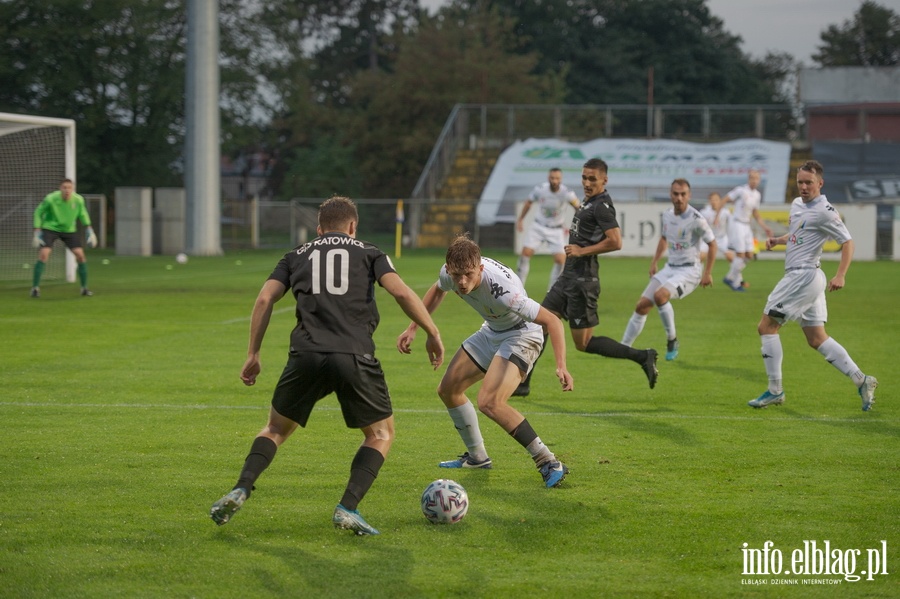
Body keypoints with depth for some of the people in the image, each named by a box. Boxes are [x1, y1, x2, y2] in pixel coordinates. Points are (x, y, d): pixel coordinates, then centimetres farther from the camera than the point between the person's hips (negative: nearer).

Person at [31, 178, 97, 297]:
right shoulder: (50, 199, -22)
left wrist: (89, 231, 3)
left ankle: (84, 287, 10)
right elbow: (38, 213, -8)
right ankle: (35, 288, -9)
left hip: (69, 230, 3)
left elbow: (83, 214, 7)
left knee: (80, 255, -6)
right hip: (50, 228, -3)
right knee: (43, 254, -20)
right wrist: (37, 232, -13)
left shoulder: (78, 200, -15)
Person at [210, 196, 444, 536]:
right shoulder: (369, 253, 18)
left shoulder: (297, 256, 23)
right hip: (356, 356, -2)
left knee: (276, 429, 22)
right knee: (381, 435, 16)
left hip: (306, 355, 2)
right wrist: (433, 334, 9)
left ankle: (240, 491, 1)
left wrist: (253, 355, 14)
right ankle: (348, 509, -1)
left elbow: (265, 299, 10)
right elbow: (401, 293, 2)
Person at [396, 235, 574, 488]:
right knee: (448, 390, 11)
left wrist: (561, 366, -44)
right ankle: (477, 457, 30)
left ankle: (549, 464, -20)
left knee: (489, 403, -27)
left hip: (521, 335, -8)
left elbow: (552, 321, -33)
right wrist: (412, 328, 9)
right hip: (491, 332, 8)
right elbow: (437, 290, 10)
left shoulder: (503, 291, -38)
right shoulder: (449, 273, -18)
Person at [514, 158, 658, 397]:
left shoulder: (602, 206, -16)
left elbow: (615, 242, -26)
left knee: (583, 343, -4)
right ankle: (522, 384, 12)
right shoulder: (589, 202, 14)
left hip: (582, 281, -10)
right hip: (569, 276, 10)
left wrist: (582, 250, -18)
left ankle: (642, 357, 3)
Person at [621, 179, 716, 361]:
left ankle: (672, 340, -14)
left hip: (689, 271, -7)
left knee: (660, 295, -31)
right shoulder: (667, 215, 3)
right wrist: (654, 262, 17)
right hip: (669, 268, 7)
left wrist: (707, 273, -11)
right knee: (642, 306, 1)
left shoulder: (696, 219, -17)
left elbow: (713, 245, -8)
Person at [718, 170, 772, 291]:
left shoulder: (757, 195, 9)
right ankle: (735, 283, 5)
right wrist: (717, 216, -16)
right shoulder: (741, 190, -12)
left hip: (746, 226, 8)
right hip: (737, 224, -8)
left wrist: (765, 227, 14)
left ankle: (730, 277, 19)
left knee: (749, 255, 5)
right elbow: (725, 200, -10)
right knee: (741, 255, -9)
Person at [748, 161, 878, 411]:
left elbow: (847, 242, -13)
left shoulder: (824, 211, -13)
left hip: (804, 276, -9)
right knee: (816, 339, 11)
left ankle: (775, 391, 0)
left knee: (766, 326, -5)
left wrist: (840, 275, -25)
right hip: (800, 277, 9)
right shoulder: (797, 204, 13)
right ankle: (861, 380, 10)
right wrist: (777, 240, 9)